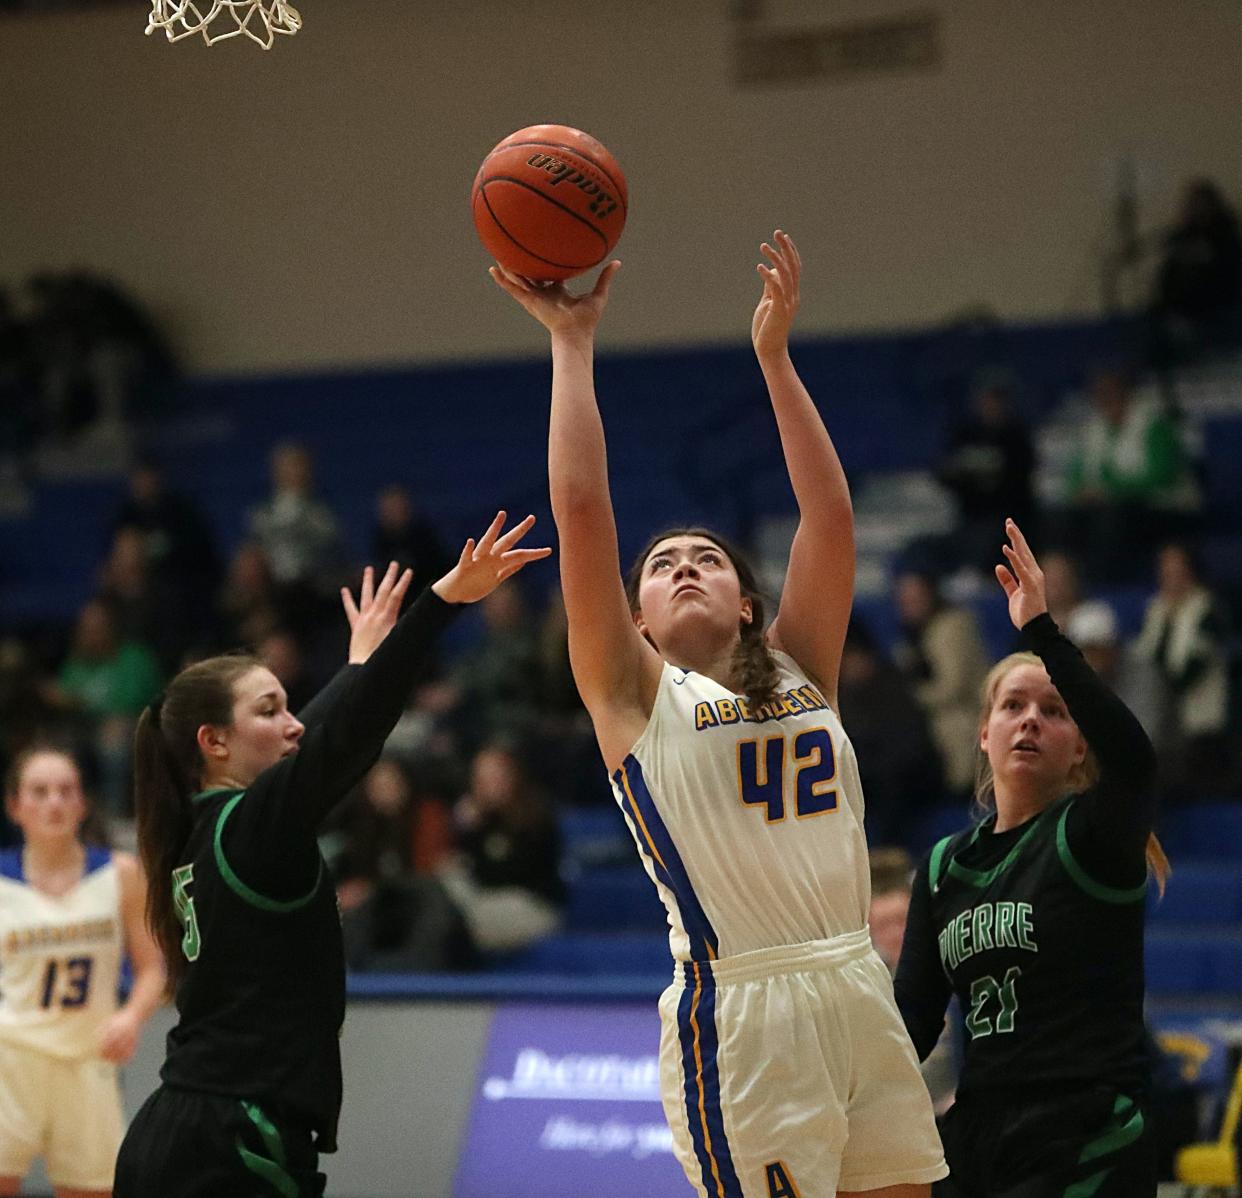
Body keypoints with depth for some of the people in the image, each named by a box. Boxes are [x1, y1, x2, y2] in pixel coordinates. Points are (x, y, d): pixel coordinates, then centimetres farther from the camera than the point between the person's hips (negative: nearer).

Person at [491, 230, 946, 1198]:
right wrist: (574, 343, 2)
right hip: (739, 1014, -5)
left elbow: (831, 514, 9)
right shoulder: (636, 693, 6)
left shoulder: (798, 668, 17)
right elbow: (582, 512, -2)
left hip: (860, 995, 5)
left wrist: (775, 355, 7)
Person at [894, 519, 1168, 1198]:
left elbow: (1134, 758, -27)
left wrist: (1040, 631, -30)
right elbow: (913, 1020, 12)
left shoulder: (1092, 836, -3)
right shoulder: (945, 866, 14)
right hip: (979, 1137, 6)